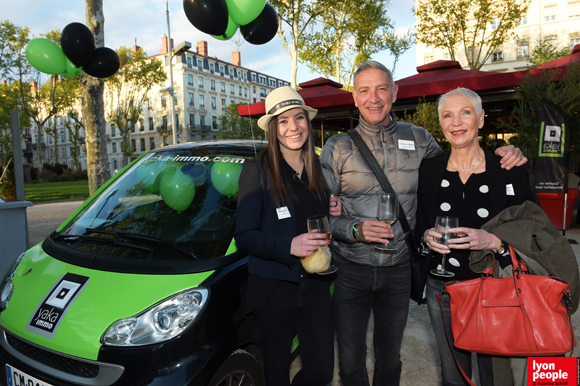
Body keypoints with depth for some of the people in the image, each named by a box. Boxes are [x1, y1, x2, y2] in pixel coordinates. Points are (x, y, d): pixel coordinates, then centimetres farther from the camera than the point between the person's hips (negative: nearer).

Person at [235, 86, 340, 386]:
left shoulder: (320, 168, 5)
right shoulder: (257, 170, -10)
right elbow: (244, 237, -12)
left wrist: (336, 213, -5)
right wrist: (289, 246, -26)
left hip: (316, 285, 4)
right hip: (274, 288, -3)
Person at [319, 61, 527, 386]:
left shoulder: (419, 139, 0)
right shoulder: (338, 148, -5)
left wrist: (501, 157, -3)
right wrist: (355, 230, -24)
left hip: (398, 269, 2)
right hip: (350, 270, -1)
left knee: (390, 357, 20)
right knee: (350, 360, 11)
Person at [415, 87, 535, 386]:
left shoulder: (509, 169, -6)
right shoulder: (428, 170, 0)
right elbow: (417, 224, 8)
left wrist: (493, 241, -22)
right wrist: (426, 236, -13)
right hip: (442, 290, 2)